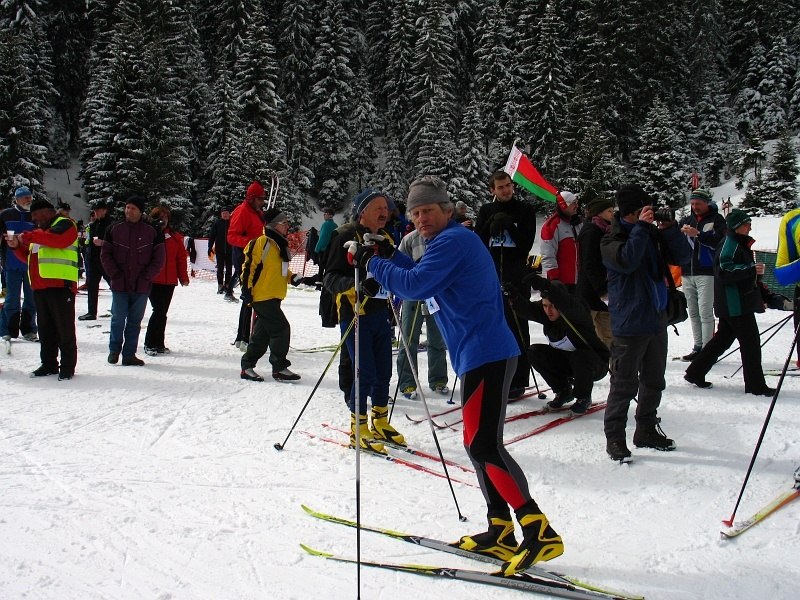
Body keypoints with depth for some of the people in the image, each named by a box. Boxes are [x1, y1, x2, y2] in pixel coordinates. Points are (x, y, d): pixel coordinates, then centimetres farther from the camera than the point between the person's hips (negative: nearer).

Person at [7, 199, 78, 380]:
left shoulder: (64, 224, 0)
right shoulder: (41, 231, 27)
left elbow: (56, 238, -22)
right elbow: (29, 257, 27)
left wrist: (27, 236, -15)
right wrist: (17, 246, 9)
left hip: (60, 285, -9)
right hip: (40, 287, 9)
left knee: (65, 329, -5)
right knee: (45, 330, 11)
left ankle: (67, 366, -2)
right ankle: (48, 364, 19)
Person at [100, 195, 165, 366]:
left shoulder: (152, 232, 0)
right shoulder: (115, 229, 4)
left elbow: (159, 259, 2)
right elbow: (105, 254, 6)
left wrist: (146, 276, -7)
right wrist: (114, 273, -4)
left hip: (141, 286, 0)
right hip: (119, 285, 0)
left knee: (135, 322, 7)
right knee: (118, 319, 3)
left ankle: (129, 355, 15)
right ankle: (114, 349, 23)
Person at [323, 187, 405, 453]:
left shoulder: (386, 239, 14)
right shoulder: (346, 237, -8)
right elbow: (331, 277, -14)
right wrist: (357, 284, -31)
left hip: (380, 314, 7)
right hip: (355, 314, -7)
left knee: (383, 372, 11)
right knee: (365, 372, -8)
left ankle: (380, 423, 26)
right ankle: (358, 429, 6)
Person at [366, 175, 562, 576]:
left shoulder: (453, 240, -9)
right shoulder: (449, 243, 22)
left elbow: (416, 285, -18)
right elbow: (423, 278, 30)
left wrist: (374, 264, -5)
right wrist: (389, 256, 18)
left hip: (487, 354, -11)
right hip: (479, 356, 11)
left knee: (485, 445, -15)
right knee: (477, 443, 13)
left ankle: (539, 531, -15)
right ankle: (500, 531, 18)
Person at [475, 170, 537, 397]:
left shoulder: (525, 211, 3)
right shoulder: (486, 211, 11)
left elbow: (526, 244, -5)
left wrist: (508, 225, -16)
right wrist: (492, 226, -12)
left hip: (516, 276, -4)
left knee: (517, 327, -5)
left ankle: (518, 381, 0)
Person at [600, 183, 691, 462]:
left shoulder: (654, 234, 9)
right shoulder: (612, 240, -7)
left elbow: (681, 257, 5)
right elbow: (627, 261, -25)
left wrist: (670, 229, -9)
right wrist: (641, 227, -22)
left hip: (657, 321, 7)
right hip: (629, 323, -7)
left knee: (654, 381, 16)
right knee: (625, 383, -4)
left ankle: (646, 430, 30)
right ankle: (614, 436, 6)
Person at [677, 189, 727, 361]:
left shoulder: (716, 219, 2)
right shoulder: (686, 220, 15)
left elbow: (719, 241, -14)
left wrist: (697, 234, -25)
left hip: (706, 272, -5)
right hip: (687, 272, 5)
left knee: (705, 313, -9)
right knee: (693, 313, 9)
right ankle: (698, 347, 16)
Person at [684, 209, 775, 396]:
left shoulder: (739, 244, 18)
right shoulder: (730, 244, -14)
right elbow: (724, 271, -25)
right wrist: (752, 270, -27)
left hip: (740, 302, 10)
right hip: (735, 304, -10)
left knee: (723, 338, 14)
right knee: (750, 341, -5)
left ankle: (695, 372, 19)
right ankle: (755, 385, 2)